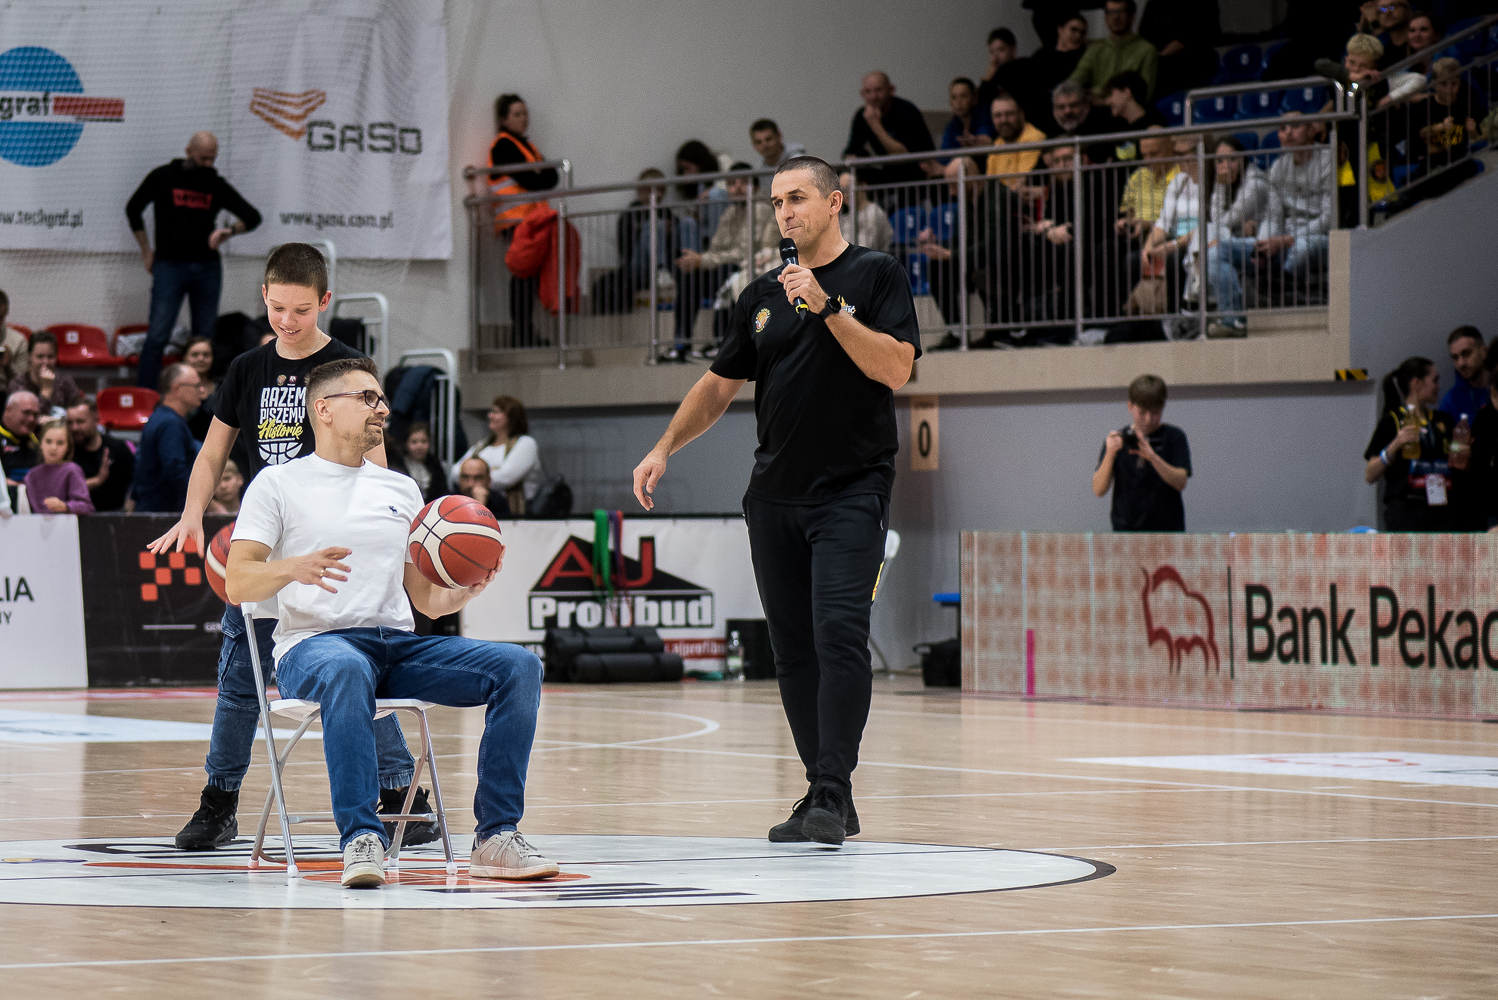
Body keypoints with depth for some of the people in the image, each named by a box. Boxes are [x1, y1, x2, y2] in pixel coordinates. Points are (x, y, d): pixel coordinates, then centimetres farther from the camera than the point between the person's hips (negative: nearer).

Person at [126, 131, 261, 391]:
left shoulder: (217, 185, 9)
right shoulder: (163, 177, 2)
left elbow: (252, 216, 9)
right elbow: (133, 209, 10)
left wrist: (229, 231, -12)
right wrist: (146, 251, 5)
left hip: (207, 267, 3)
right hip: (170, 264, -3)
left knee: (205, 338, 4)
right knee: (158, 335, -10)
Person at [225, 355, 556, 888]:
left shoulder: (401, 490, 23)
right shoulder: (279, 483, 9)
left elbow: (427, 598, 22)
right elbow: (237, 584, -2)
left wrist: (468, 588, -2)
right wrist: (294, 568, -23)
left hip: (400, 644, 5)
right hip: (313, 643, -5)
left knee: (519, 665, -18)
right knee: (346, 671, -43)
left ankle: (495, 838, -22)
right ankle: (361, 838, -44)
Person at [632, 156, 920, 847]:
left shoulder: (877, 276, 0)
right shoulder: (761, 296, 15)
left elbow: (895, 369, -12)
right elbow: (720, 385, 22)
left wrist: (828, 306, -18)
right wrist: (665, 447, 10)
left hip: (851, 491, -6)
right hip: (774, 497, 6)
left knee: (838, 634, -18)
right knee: (793, 651, 6)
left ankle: (833, 793, -19)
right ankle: (824, 796, 12)